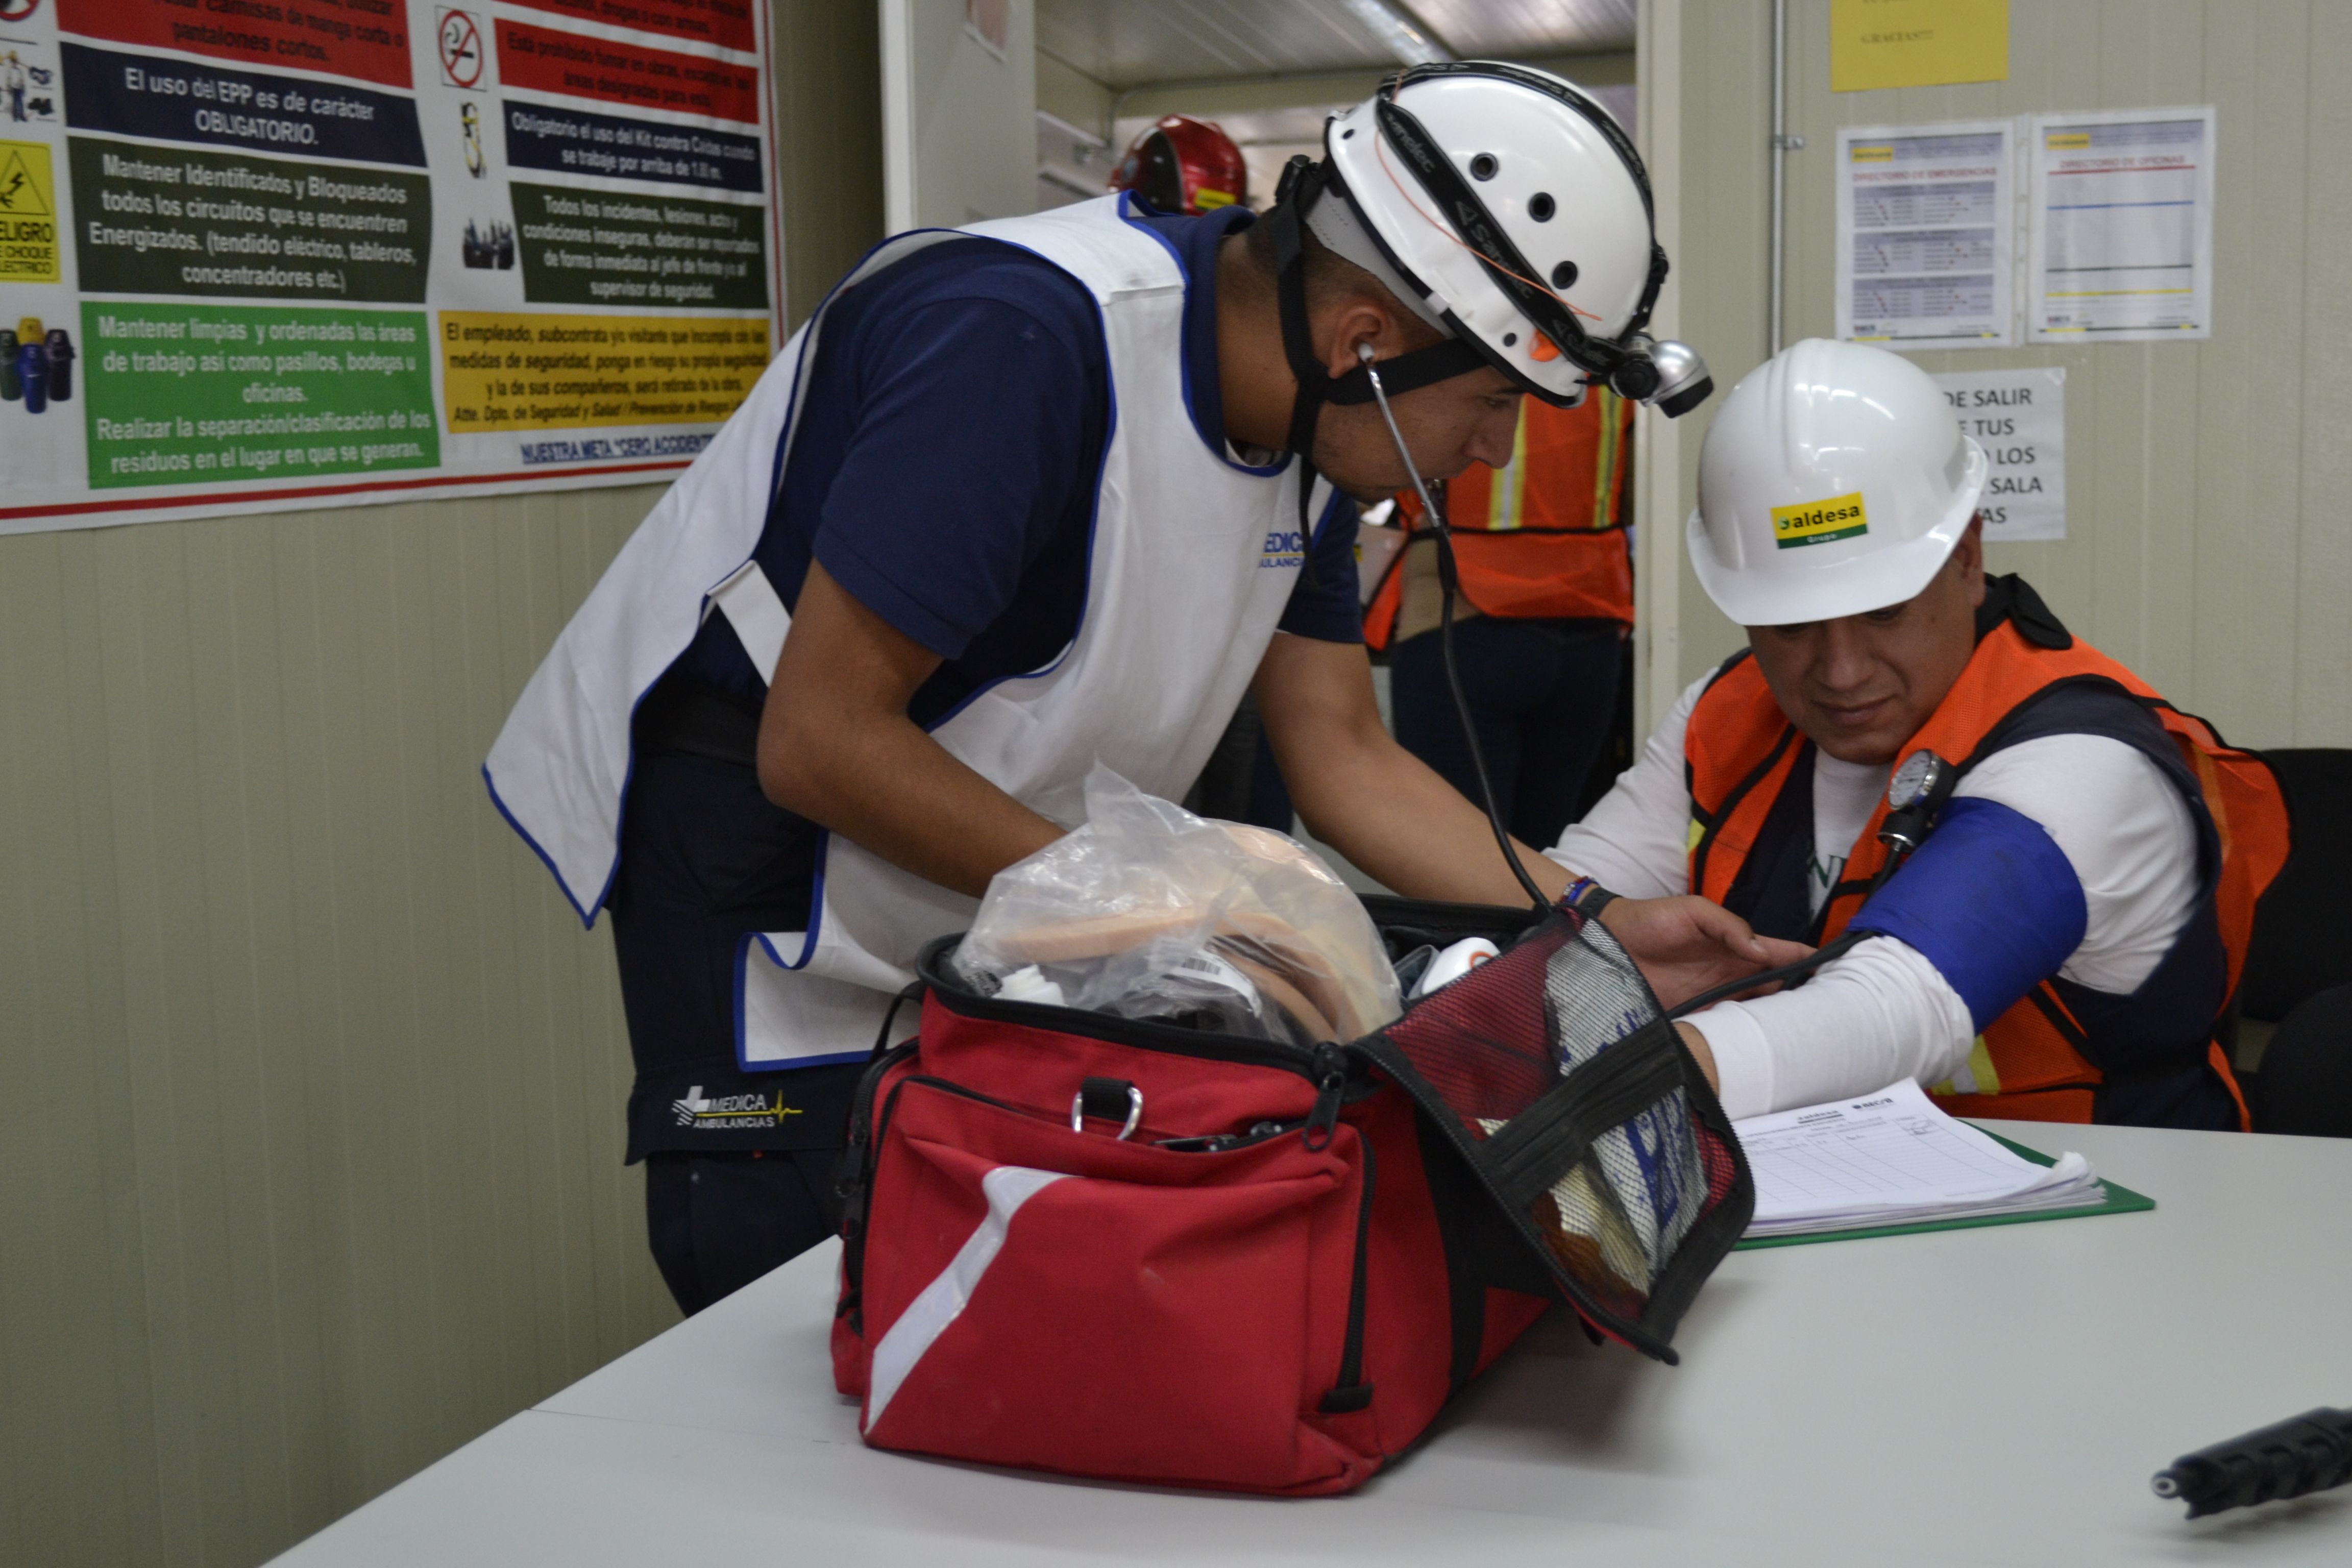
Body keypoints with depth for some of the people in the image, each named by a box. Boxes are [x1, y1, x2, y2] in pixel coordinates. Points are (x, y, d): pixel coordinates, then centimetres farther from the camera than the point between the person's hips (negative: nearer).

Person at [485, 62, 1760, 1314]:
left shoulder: (1307, 416, -4)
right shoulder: (1031, 341, -30)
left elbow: (1347, 765, 2)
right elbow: (821, 743, -27)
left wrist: (1602, 931, -7)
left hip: (987, 890, 8)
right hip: (752, 821, -7)